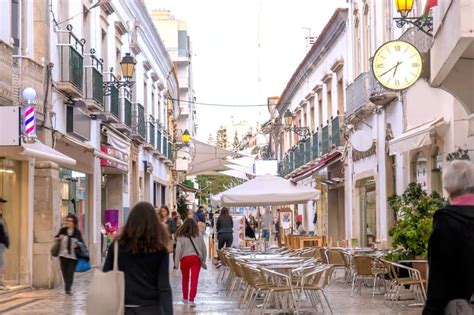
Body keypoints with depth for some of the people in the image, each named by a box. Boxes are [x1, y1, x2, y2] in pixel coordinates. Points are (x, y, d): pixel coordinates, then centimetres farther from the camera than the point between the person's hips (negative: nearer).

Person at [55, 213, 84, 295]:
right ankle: (67, 286, 26)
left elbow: (81, 242, 4)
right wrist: (59, 238, -11)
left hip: (73, 255, -2)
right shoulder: (63, 230, 3)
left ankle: (68, 288, -7)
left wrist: (77, 244, -18)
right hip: (63, 254, 2)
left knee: (70, 272, -8)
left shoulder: (77, 232, -1)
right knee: (64, 271, 8)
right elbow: (55, 238, 12)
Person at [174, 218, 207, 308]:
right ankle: (191, 300, -10)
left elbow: (178, 250, -7)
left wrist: (176, 262, -5)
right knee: (194, 279, -2)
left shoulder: (181, 237, -3)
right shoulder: (199, 235, 4)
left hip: (185, 258, 0)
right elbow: (204, 248, 9)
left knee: (185, 279, 17)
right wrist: (203, 260, 18)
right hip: (196, 258, 0)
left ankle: (185, 298, 31)